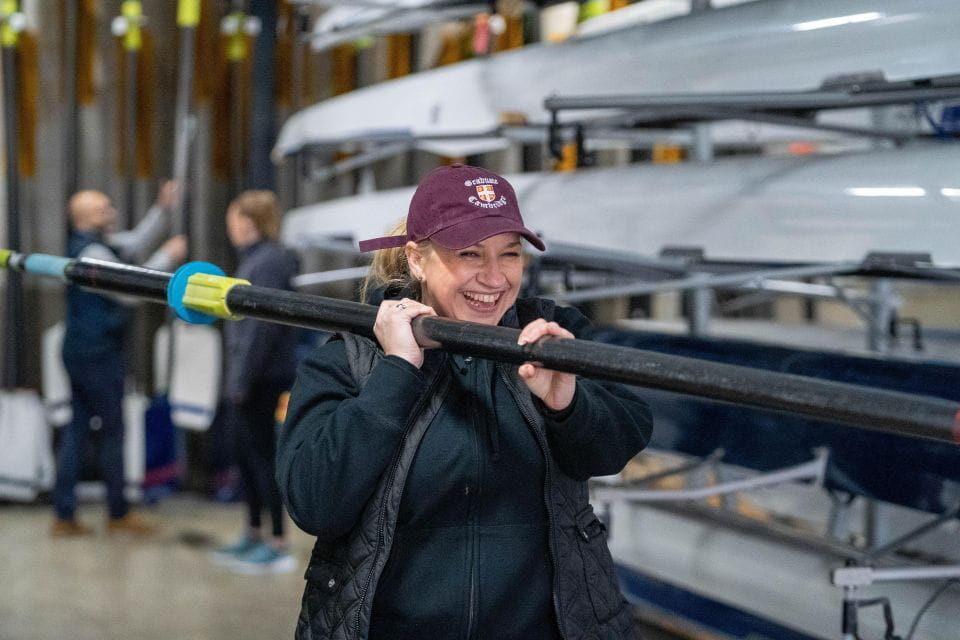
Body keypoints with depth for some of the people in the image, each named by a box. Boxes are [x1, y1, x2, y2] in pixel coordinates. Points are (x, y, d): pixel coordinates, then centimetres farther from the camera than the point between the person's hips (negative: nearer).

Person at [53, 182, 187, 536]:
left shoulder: (98, 243, 13)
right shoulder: (91, 252, -17)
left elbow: (137, 244, 20)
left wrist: (163, 208, 11)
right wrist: (168, 259, -15)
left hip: (79, 351, 9)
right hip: (98, 354, -9)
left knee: (77, 429, 8)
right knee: (113, 431, 1)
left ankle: (64, 514, 9)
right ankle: (118, 513, 10)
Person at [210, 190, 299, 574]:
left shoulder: (270, 262, -16)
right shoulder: (254, 259, 15)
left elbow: (263, 324, -22)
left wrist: (242, 380, -22)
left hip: (261, 380, -10)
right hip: (245, 379, 10)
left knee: (261, 455, -4)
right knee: (246, 455, 15)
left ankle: (278, 546, 2)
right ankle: (254, 536, 26)